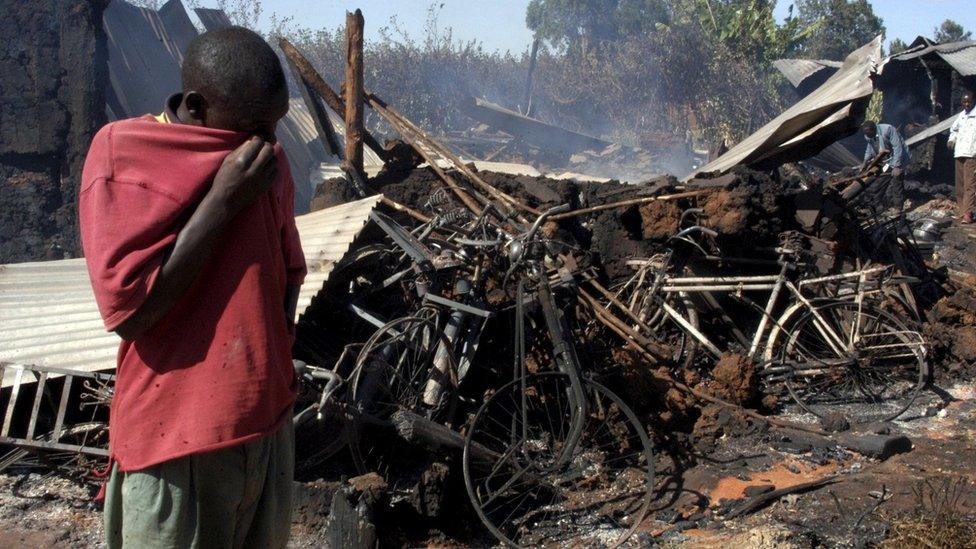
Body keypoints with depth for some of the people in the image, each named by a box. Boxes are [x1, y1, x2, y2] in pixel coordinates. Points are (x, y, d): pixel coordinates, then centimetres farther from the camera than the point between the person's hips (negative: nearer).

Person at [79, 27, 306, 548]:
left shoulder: (267, 158, 5)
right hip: (177, 433, -5)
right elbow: (128, 310, -19)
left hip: (268, 422, 5)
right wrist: (223, 201, -19)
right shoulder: (122, 153, -12)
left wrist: (277, 349, 4)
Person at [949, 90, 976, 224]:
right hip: (959, 154, 7)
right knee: (959, 185, 9)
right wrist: (952, 139, 16)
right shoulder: (961, 115, 19)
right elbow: (954, 129, 35)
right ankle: (962, 211, 15)